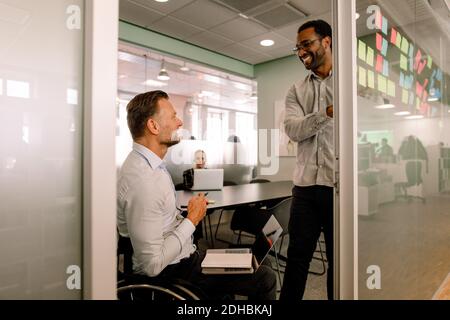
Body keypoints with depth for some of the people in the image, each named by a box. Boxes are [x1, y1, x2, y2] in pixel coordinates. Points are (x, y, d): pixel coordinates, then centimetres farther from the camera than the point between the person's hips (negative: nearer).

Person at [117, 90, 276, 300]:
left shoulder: (151, 164, 4)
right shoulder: (142, 180, -28)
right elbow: (152, 264, -26)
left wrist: (190, 214, 0)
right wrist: (191, 220, -18)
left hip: (183, 257, 10)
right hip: (172, 273, -9)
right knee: (265, 279, -6)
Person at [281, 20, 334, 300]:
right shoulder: (296, 91, 13)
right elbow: (293, 130, -5)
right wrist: (327, 113, -22)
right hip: (306, 185, 3)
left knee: (341, 258, 12)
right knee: (298, 256, 12)